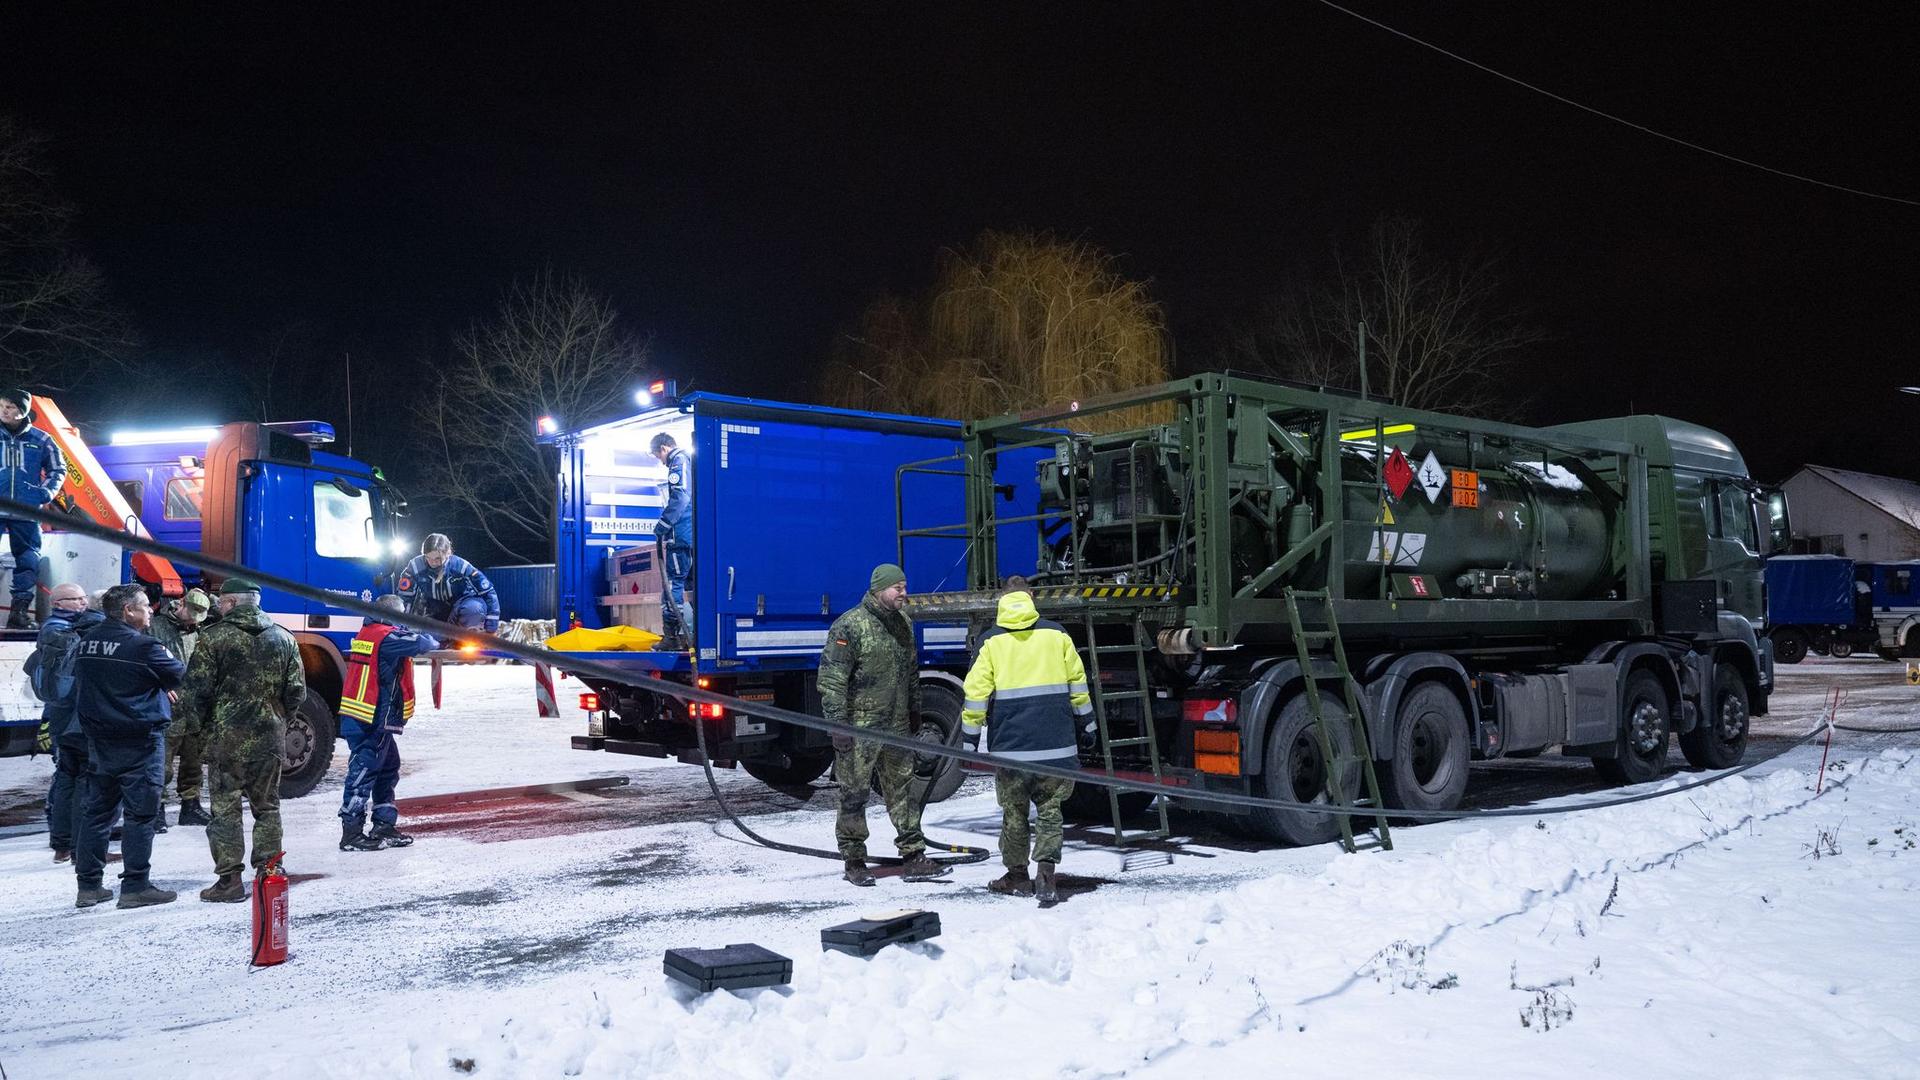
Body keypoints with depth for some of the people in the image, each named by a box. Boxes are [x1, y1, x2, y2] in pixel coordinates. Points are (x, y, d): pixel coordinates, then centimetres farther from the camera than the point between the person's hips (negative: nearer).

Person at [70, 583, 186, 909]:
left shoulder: (87, 641, 7)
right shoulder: (142, 646, -16)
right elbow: (181, 675, -7)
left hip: (99, 740, 8)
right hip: (138, 741, -7)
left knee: (97, 810, 13)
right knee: (140, 814, -1)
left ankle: (88, 885, 17)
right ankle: (135, 886, 0)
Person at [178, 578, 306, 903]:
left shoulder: (213, 638, -7)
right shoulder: (284, 639, 4)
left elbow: (195, 692, -8)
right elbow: (296, 692, 3)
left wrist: (201, 727, 8)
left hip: (226, 739, -3)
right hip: (270, 739, 4)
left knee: (225, 810, 4)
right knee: (267, 808, 14)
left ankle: (229, 881, 5)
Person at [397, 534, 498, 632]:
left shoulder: (460, 565, -25)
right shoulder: (416, 566, -21)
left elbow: (488, 592, -23)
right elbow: (403, 597, -7)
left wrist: (490, 630, -25)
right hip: (435, 612, 4)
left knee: (474, 608, -37)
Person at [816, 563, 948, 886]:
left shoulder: (903, 624, 11)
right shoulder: (850, 626, -12)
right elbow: (832, 680, -14)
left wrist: (914, 713, 22)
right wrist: (838, 724, -17)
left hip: (897, 726, 7)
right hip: (859, 728, -7)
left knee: (903, 790, 9)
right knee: (854, 795, 3)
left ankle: (913, 857, 15)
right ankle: (854, 862, 13)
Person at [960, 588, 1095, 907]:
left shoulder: (991, 642, 2)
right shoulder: (1056, 635, 6)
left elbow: (976, 692, -2)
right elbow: (1078, 683, 10)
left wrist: (969, 738, 4)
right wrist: (1085, 725, 20)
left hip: (1010, 743, -1)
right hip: (1055, 743, 1)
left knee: (1014, 811, 12)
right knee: (1050, 809, 7)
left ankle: (1017, 875, 20)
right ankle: (1046, 871, -9)